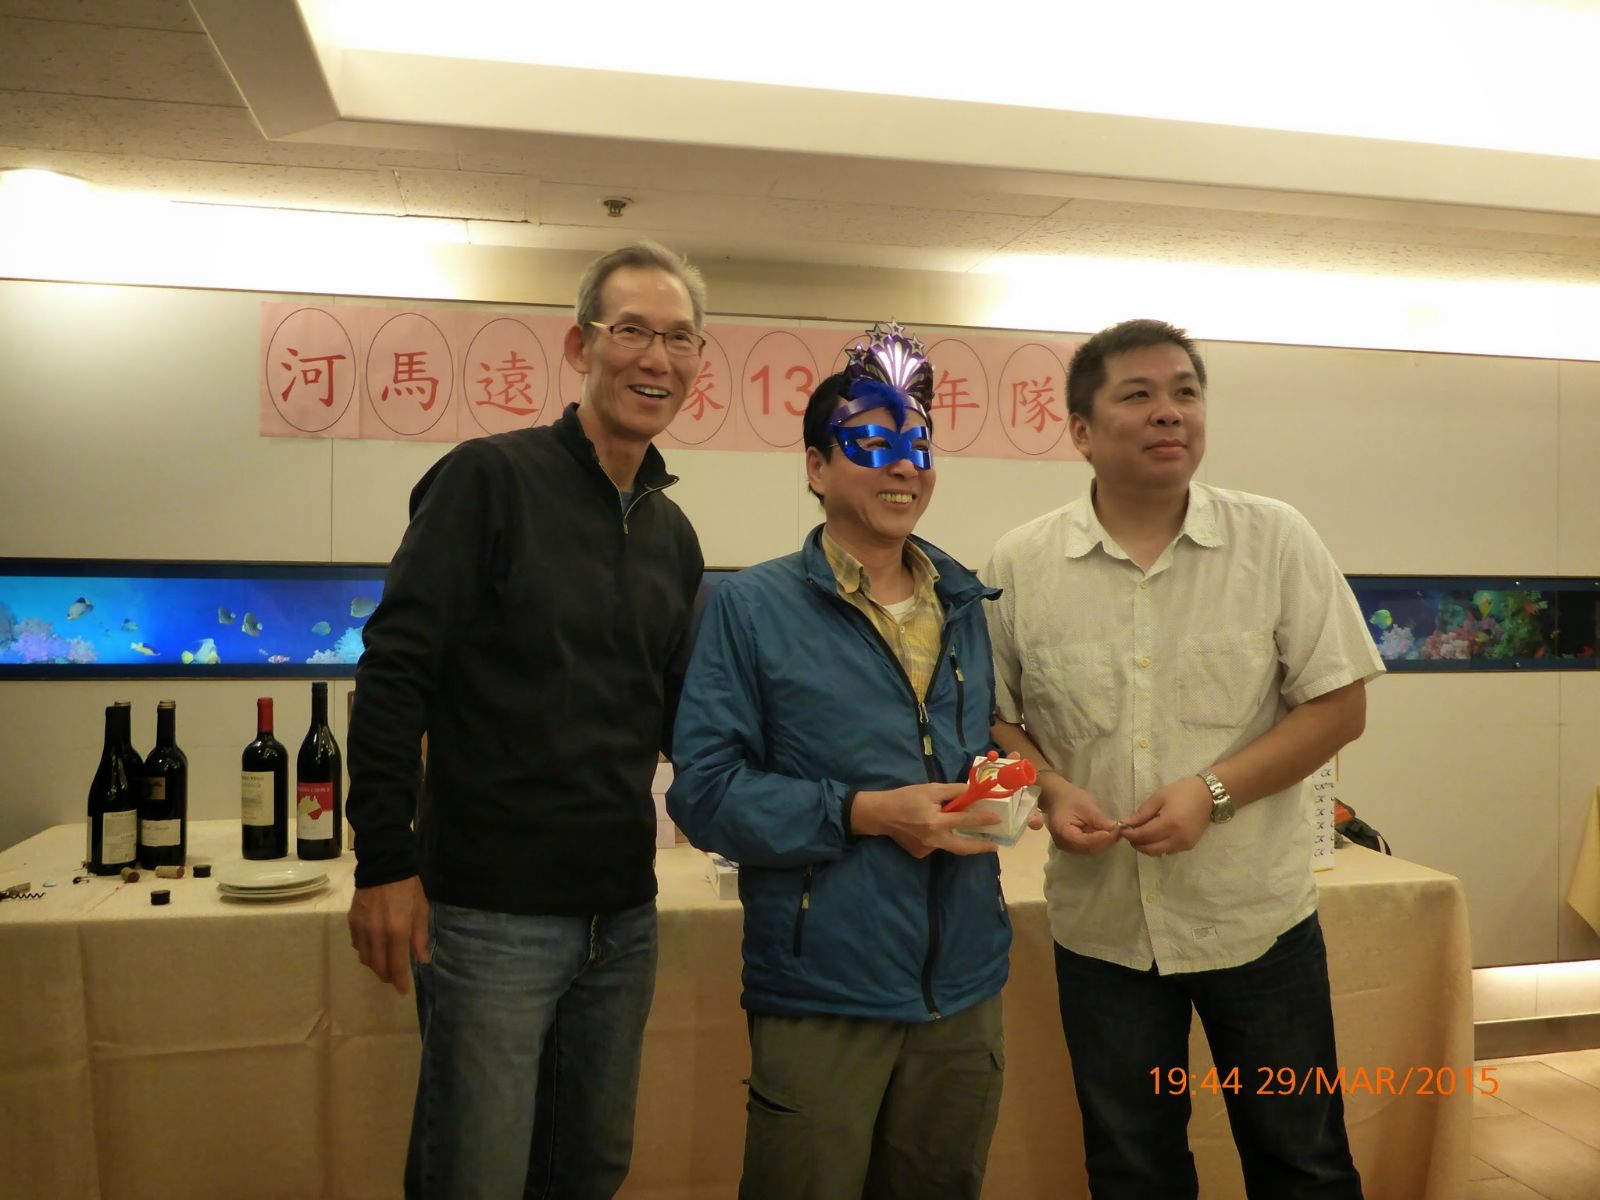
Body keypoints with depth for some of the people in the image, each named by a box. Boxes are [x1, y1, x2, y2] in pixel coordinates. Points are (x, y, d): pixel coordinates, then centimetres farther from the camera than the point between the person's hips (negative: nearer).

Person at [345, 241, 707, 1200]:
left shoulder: (674, 535, 9)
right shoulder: (490, 479, -10)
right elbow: (394, 671, -12)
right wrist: (386, 860, -16)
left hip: (623, 914, 6)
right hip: (491, 910, -6)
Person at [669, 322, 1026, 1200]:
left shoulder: (966, 606, 10)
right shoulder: (752, 608, -7)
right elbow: (705, 792, -12)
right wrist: (865, 812, -19)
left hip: (965, 987, 5)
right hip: (820, 997, -5)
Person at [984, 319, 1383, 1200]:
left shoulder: (1276, 542, -6)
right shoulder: (1018, 565, -4)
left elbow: (1338, 705, -6)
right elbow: (995, 717, 4)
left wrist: (1212, 791, -17)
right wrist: (1049, 790, -15)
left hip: (1257, 913, 0)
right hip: (1101, 924, 1)